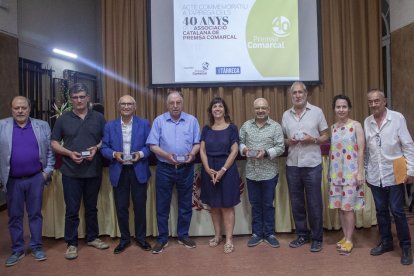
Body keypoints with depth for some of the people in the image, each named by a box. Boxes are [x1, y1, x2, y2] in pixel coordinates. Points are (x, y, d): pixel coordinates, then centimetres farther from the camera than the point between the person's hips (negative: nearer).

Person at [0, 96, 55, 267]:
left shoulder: (42, 126, 2)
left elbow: (50, 150, 4)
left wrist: (48, 171, -3)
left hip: (36, 178, 0)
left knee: (35, 213, 9)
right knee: (14, 216, 10)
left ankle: (36, 247, 22)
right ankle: (17, 250, 24)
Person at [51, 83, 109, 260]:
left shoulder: (98, 118, 4)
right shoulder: (63, 119, 2)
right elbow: (54, 143, 4)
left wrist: (96, 148, -12)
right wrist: (69, 153, -13)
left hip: (94, 171, 1)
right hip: (71, 172, -1)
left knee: (91, 207, 14)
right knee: (72, 209, 4)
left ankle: (92, 238, 29)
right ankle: (71, 244, 18)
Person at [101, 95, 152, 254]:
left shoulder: (144, 124, 3)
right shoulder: (110, 126, 6)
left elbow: (150, 145, 0)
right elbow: (104, 147, 3)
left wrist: (141, 154, -18)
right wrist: (114, 154, -16)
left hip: (138, 171, -1)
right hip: (119, 172, 1)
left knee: (140, 206, 8)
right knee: (121, 207, 8)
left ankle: (141, 237, 24)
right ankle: (124, 238, 25)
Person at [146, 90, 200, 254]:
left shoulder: (192, 120, 2)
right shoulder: (159, 121, -1)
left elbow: (197, 143, 3)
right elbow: (153, 145, -5)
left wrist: (192, 153, -18)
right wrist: (167, 156, -20)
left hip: (186, 168, 1)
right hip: (164, 168, -1)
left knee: (185, 204, 11)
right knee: (162, 205, 6)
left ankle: (183, 236, 26)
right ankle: (162, 238, 19)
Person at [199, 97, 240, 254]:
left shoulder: (231, 128, -1)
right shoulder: (206, 129, 8)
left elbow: (234, 151, -6)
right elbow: (202, 150, 4)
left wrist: (222, 170, -15)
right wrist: (208, 169, -10)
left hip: (227, 169, -3)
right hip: (209, 170, 3)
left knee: (227, 205, -1)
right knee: (213, 205, 10)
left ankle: (229, 239, 6)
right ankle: (217, 235, 24)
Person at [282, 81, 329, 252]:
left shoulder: (317, 111, 0)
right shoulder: (286, 115, 8)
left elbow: (326, 136, 3)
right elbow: (282, 138, 13)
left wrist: (313, 140, -16)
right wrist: (288, 141, -9)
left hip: (312, 165, -3)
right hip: (292, 165, 3)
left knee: (314, 203, 4)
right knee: (296, 203, 11)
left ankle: (317, 238, 19)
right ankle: (302, 235, 26)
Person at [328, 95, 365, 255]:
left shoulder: (356, 125, -4)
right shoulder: (332, 128, 9)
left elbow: (361, 150, -7)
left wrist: (360, 172, -12)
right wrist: (329, 171, 11)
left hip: (351, 172, -5)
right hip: (336, 172, 5)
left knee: (348, 207, -1)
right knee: (340, 206, 9)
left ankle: (349, 240, 11)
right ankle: (345, 237, 23)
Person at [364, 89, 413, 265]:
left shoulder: (397, 118, -6)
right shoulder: (367, 122, 5)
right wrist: (366, 172, 11)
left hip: (394, 175, -4)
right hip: (375, 176, 4)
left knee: (397, 211, 0)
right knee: (381, 210, 13)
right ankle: (386, 242, 28)